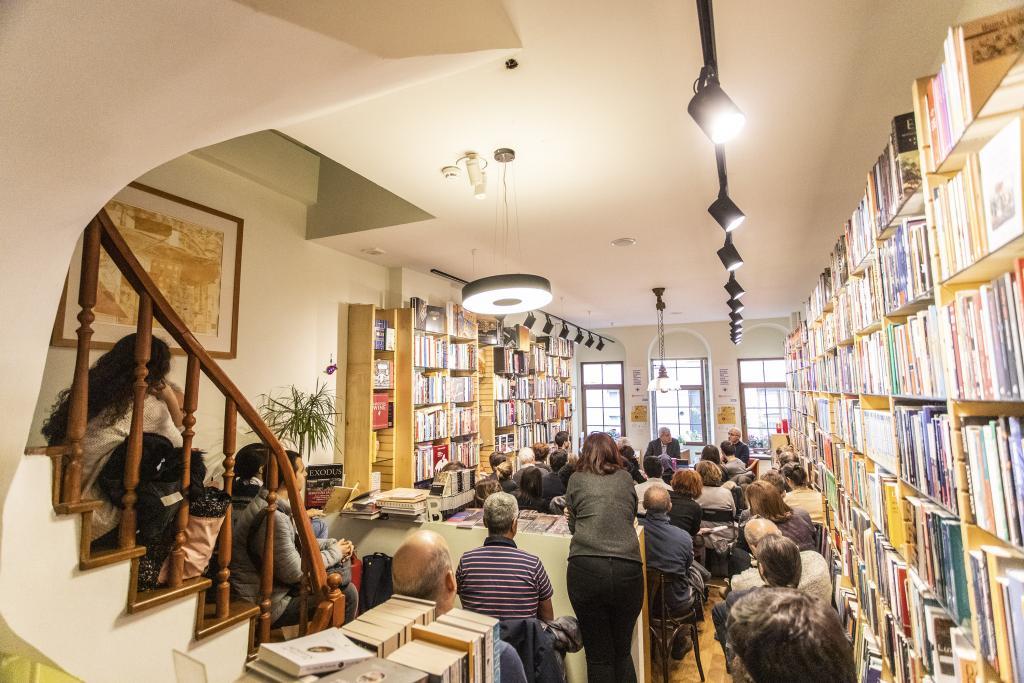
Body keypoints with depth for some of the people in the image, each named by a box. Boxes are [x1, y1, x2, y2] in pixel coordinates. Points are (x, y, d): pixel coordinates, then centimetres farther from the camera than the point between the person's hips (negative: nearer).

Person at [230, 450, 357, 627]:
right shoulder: (273, 517, -28)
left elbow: (296, 543, 15)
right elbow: (295, 572, -25)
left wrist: (333, 544, 3)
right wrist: (335, 553, -11)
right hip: (266, 605, -10)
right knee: (347, 593, -9)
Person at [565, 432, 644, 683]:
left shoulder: (577, 480, 8)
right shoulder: (625, 478, 13)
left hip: (586, 568, -2)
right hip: (628, 569, 2)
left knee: (598, 655, 13)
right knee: (623, 652, 21)